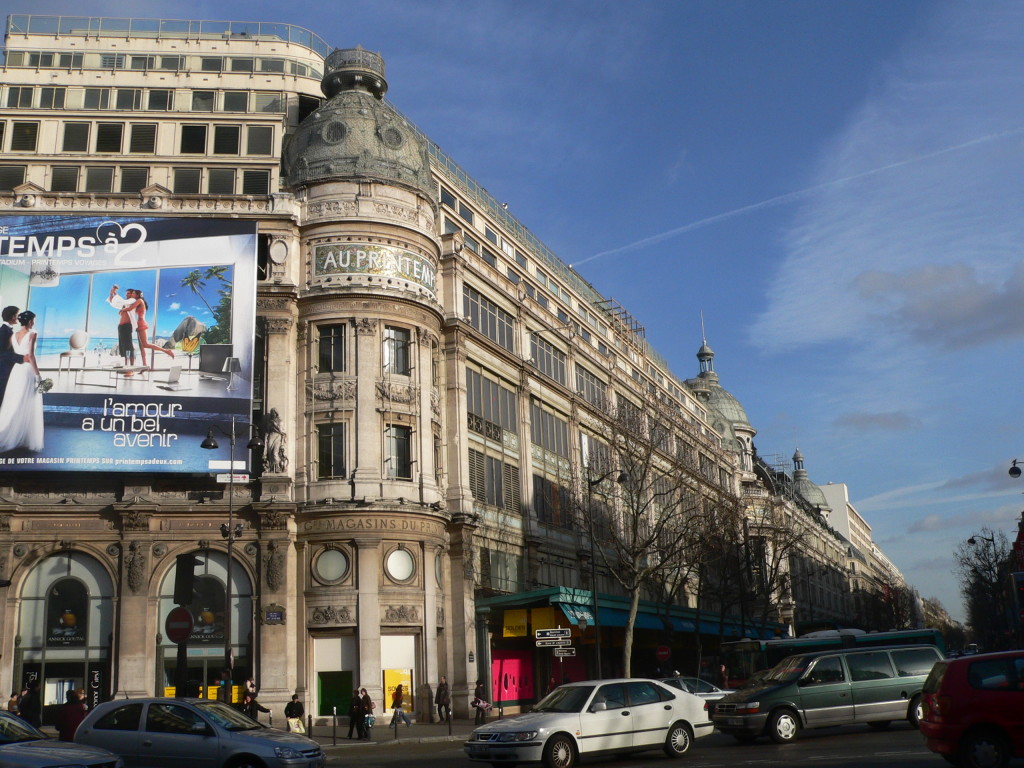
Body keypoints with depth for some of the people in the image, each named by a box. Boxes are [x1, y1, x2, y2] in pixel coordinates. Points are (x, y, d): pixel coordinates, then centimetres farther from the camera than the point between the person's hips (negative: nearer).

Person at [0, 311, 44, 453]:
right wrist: (37, 374, -14)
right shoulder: (31, 334, -9)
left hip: (15, 370, 6)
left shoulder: (13, 336, 9)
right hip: (27, 370, -6)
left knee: (13, 406, 10)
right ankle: (26, 440, 1)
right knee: (27, 407, 0)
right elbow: (30, 356, -16)